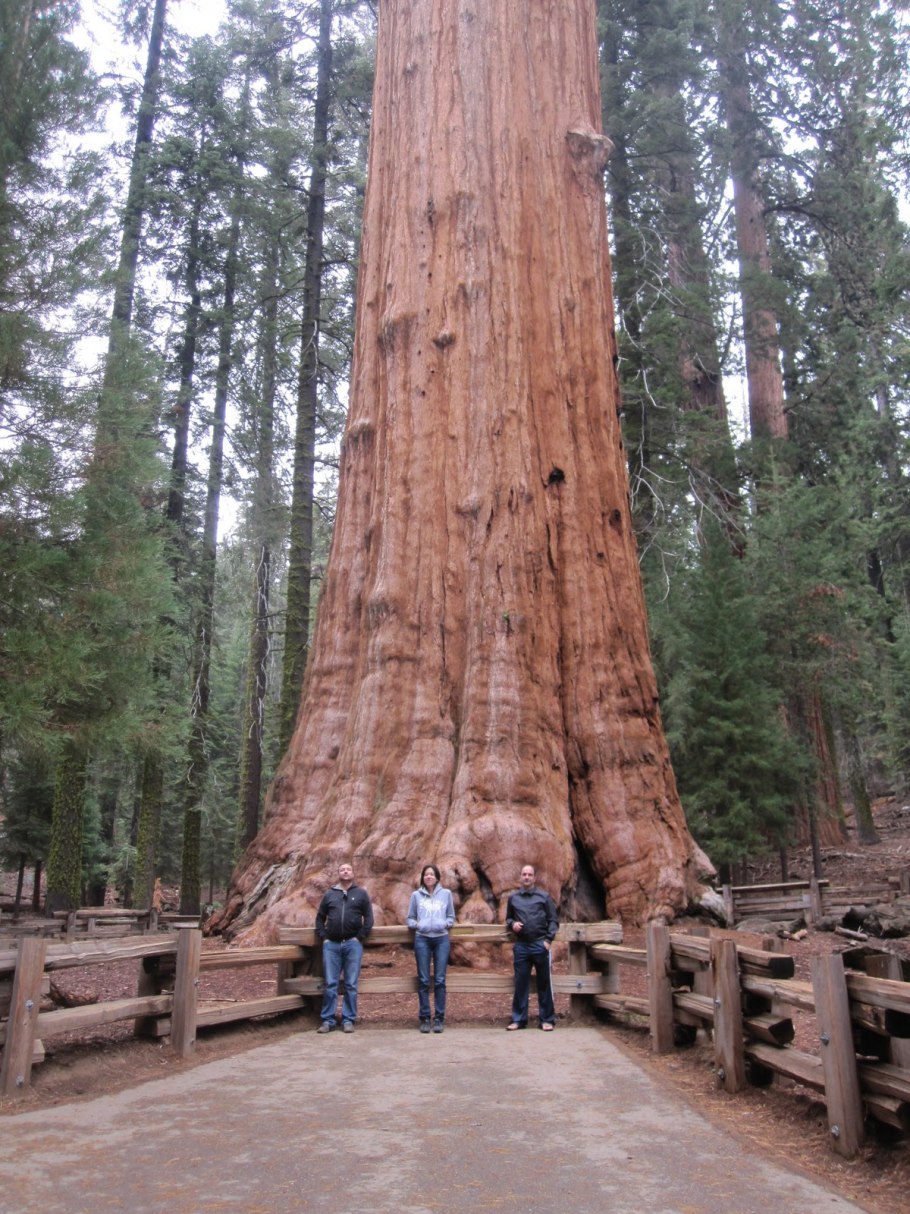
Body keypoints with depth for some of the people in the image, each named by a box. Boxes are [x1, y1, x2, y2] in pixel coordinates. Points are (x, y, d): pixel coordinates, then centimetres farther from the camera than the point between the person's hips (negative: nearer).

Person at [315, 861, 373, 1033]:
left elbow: (368, 918, 4)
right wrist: (323, 937, 2)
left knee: (351, 985, 1)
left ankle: (348, 1020, 8)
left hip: (353, 944, -1)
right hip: (331, 945, 1)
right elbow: (320, 918, 14)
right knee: (330, 984, 1)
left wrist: (360, 938, -5)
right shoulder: (329, 894, 11)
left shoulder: (361, 894, 7)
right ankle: (327, 1020, 9)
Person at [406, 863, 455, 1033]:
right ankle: (424, 1018, 10)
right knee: (423, 980, 3)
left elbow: (451, 917, 12)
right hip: (422, 939, 0)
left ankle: (439, 1018, 7)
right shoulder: (416, 895, 5)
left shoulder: (446, 894, 6)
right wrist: (416, 925, -10)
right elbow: (410, 918, 10)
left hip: (441, 939, 0)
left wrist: (445, 924, -7)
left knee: (440, 980, 0)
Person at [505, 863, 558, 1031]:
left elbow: (553, 920, 1)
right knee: (520, 984, 6)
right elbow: (508, 918, 19)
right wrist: (512, 924, -3)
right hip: (521, 946, 2)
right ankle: (518, 1019, 13)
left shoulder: (544, 896, 2)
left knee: (544, 984, 5)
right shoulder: (513, 898, 9)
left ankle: (547, 1019, 12)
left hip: (540, 945, -2)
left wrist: (549, 939, -8)